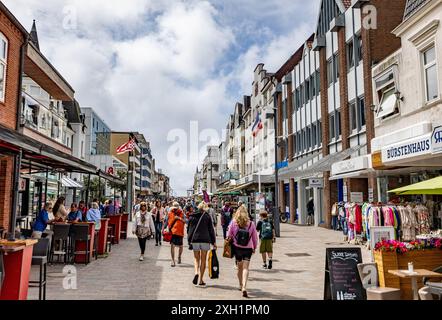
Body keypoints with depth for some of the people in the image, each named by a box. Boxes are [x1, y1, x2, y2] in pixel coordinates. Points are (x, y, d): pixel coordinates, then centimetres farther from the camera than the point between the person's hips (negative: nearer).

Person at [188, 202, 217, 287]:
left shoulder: (192, 216, 4)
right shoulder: (207, 216, -2)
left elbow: (189, 230, 9)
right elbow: (211, 230, 0)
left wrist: (189, 241, 16)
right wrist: (214, 242, 5)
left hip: (195, 240, 1)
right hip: (205, 240, -1)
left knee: (196, 258, 14)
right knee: (203, 260, 8)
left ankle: (196, 272, -12)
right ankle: (201, 280, 10)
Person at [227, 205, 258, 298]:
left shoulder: (233, 223, -5)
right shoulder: (251, 224, -4)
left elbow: (229, 235, -2)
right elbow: (255, 237, 3)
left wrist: (231, 240, 19)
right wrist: (254, 248, 17)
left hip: (237, 248, 1)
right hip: (248, 249, -1)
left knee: (240, 267, 18)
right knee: (245, 268, -4)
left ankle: (241, 286, 31)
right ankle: (244, 287, -19)